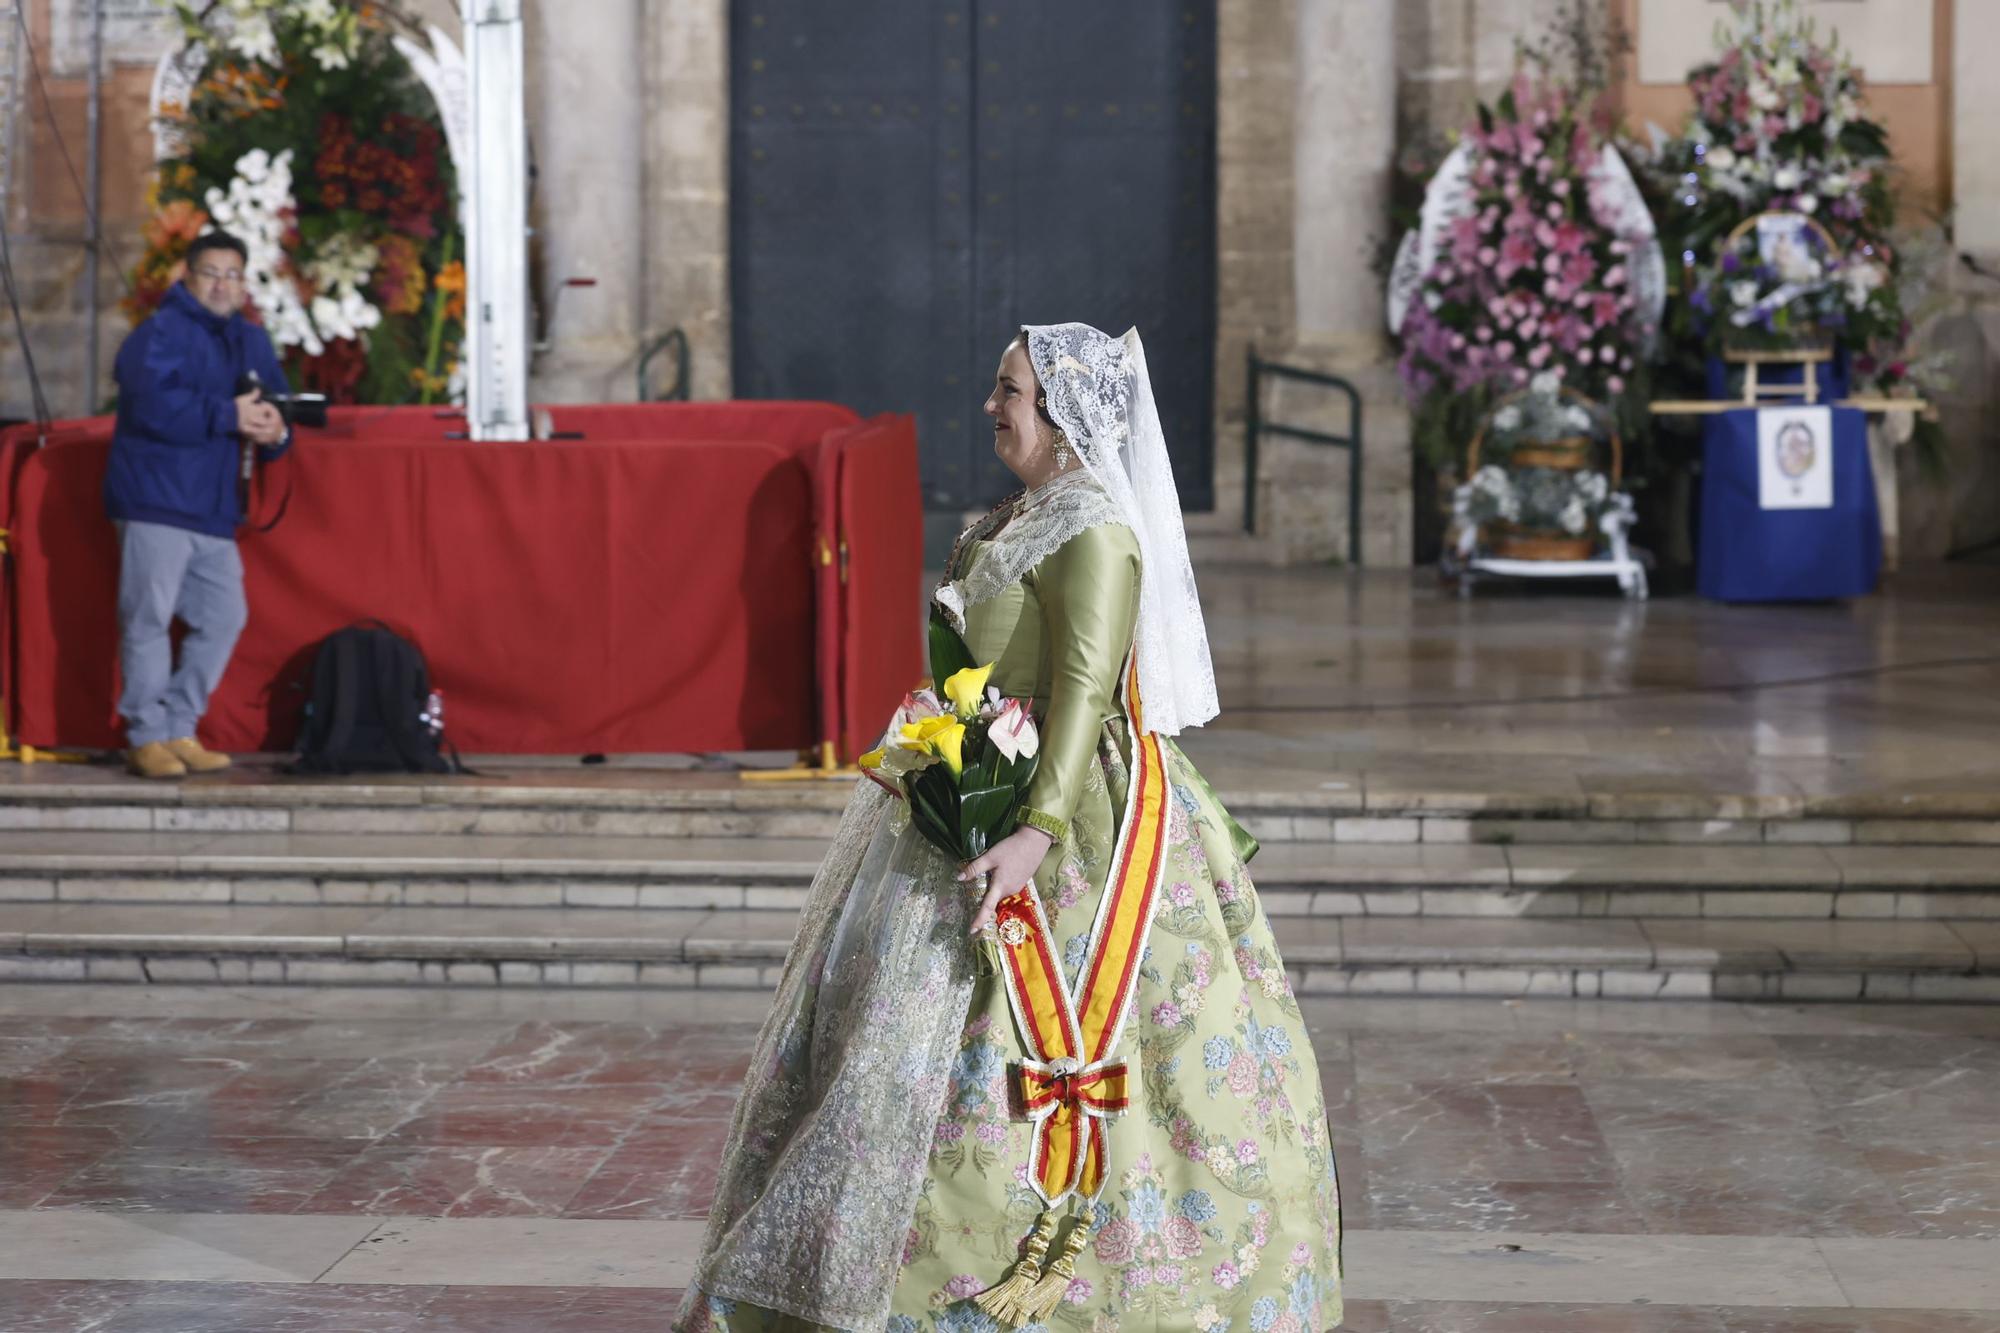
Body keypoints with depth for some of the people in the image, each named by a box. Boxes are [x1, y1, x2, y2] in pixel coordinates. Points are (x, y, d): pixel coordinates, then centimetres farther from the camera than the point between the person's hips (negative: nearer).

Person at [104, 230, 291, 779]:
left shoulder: (251, 341, 17)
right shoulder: (159, 334, -8)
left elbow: (275, 405, 16)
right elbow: (155, 406, -23)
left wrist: (274, 432, -9)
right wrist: (229, 415, -21)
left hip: (213, 509, 7)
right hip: (156, 501, -7)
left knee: (223, 616, 5)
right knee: (149, 617, -6)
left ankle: (179, 730, 15)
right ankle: (145, 736, 2)